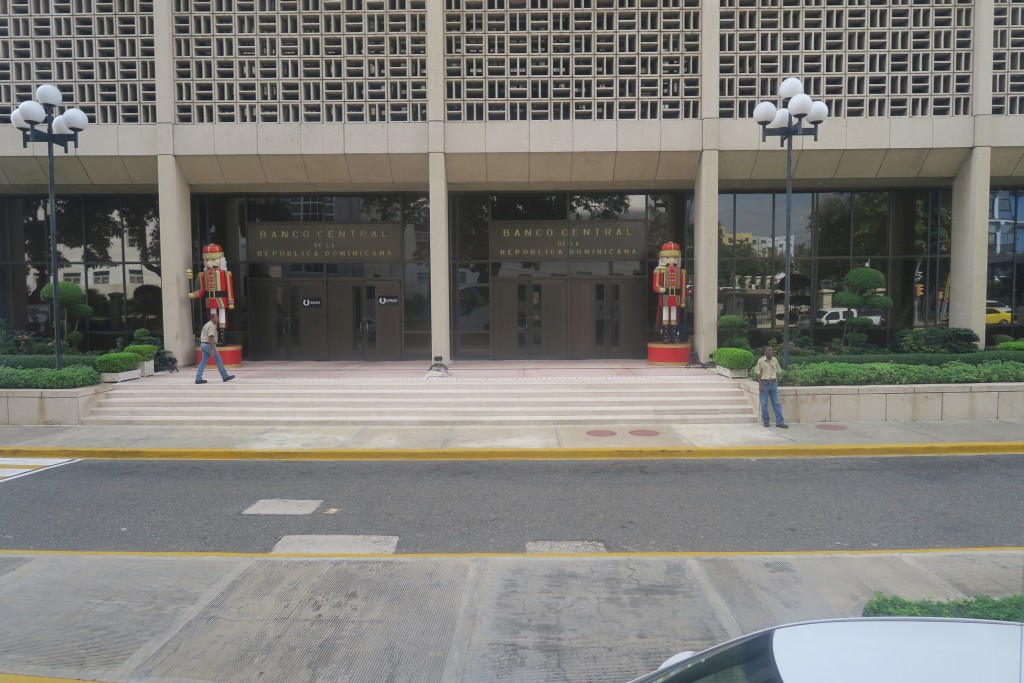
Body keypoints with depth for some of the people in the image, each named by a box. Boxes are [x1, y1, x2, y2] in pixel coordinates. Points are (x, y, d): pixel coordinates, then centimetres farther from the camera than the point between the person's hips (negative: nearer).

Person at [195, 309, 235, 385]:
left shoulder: (207, 325, 16)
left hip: (203, 344, 9)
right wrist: (213, 349, -27)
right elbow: (210, 338, -25)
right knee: (218, 360, 1)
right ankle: (225, 376, 8)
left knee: (203, 361, 6)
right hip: (209, 345, -9)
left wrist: (200, 346, 27)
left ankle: (198, 379, 1)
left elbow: (201, 336, 22)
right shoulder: (211, 326, -16)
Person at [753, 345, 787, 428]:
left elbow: (777, 372, 14)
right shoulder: (761, 361, -6)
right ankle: (766, 421, 14)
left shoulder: (775, 360, 6)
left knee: (777, 403, 2)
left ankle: (780, 422, 2)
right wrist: (760, 385, -12)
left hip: (773, 383, 4)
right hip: (764, 383, -3)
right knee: (764, 404, 2)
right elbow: (758, 374, -6)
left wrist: (776, 382, 6)